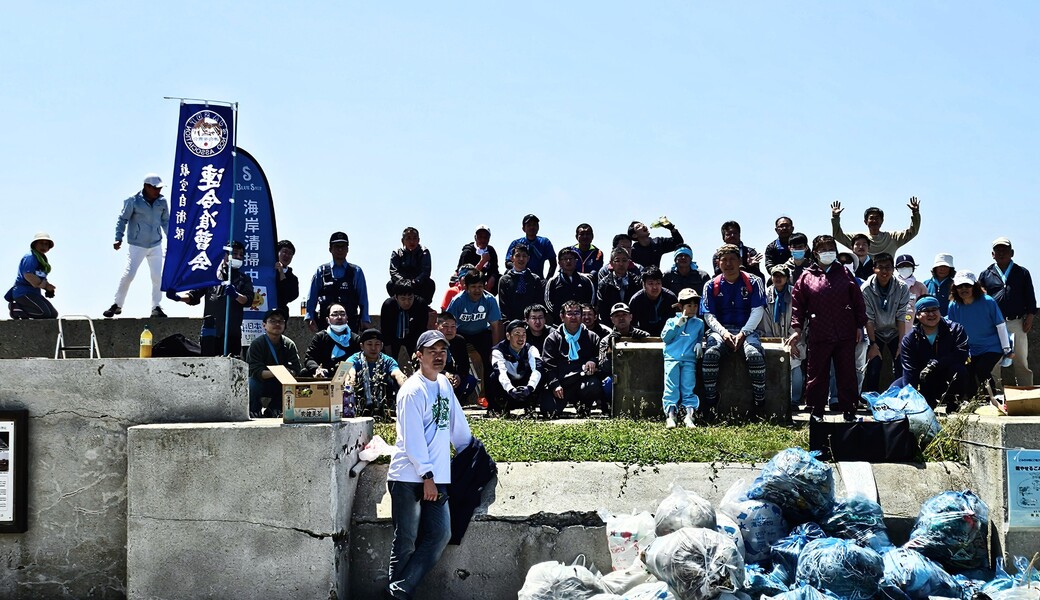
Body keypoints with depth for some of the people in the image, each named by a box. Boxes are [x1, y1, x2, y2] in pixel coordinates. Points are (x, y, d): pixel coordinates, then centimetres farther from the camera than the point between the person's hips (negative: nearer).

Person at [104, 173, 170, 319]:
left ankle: (156, 307, 13)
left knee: (158, 276, 0)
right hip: (136, 245, -3)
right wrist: (119, 238, -12)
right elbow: (123, 219, -5)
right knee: (128, 274, -5)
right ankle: (117, 305, 9)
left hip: (155, 245, 4)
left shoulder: (162, 202, 0)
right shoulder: (133, 201, -12)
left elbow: (166, 221, 13)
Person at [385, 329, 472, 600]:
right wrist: (427, 477, -17)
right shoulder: (412, 391, -11)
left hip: (437, 478, 8)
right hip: (408, 478, -8)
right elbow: (412, 439, -15)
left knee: (440, 535, 1)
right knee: (406, 542, -3)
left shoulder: (444, 384, 13)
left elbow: (457, 424, 23)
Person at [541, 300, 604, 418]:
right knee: (549, 412, -25)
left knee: (594, 385, -35)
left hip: (584, 382, 1)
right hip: (560, 383, -1)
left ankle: (584, 407, -3)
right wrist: (554, 385, -11)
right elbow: (548, 366, 4)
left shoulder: (592, 337, 18)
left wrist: (593, 361, -10)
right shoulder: (552, 339, 13)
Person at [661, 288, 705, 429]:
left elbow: (700, 337, 26)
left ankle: (689, 415, -20)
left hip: (689, 360, 1)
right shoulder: (672, 321, 16)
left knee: (688, 388, -10)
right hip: (672, 358, -1)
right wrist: (678, 325, -2)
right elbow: (665, 338, 5)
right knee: (671, 388, -12)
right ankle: (670, 415, -20)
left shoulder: (699, 323, 20)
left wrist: (699, 343, 3)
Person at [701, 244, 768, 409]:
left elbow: (757, 311, -1)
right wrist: (723, 333, -14)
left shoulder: (753, 283, 8)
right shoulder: (711, 286, 11)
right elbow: (709, 315, 5)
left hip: (747, 330, -1)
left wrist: (742, 334, -14)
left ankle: (760, 405, -22)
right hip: (720, 331, 1)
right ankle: (709, 405, -27)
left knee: (755, 355, -34)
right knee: (710, 354, -33)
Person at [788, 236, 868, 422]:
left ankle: (849, 410, 14)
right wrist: (796, 329, -5)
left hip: (846, 336, 1)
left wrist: (860, 326, 5)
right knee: (817, 375, 3)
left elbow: (858, 301, 9)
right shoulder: (806, 277, 4)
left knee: (847, 374, 6)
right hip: (818, 335, -1)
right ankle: (815, 412, 11)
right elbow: (797, 304, 2)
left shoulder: (844, 273, 9)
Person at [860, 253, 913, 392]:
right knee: (873, 371, -10)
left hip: (895, 332, 1)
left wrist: (901, 344, -14)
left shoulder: (902, 288, -16)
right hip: (875, 333, -1)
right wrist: (873, 344, -17)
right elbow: (868, 319, -16)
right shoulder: (866, 289, -19)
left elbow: (901, 317, -13)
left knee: (901, 369, -8)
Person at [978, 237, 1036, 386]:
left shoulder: (1022, 273, 12)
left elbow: (1030, 297, 11)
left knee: (1021, 362, 4)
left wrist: (1030, 316, -1)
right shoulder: (985, 274, 11)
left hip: (1017, 323, 0)